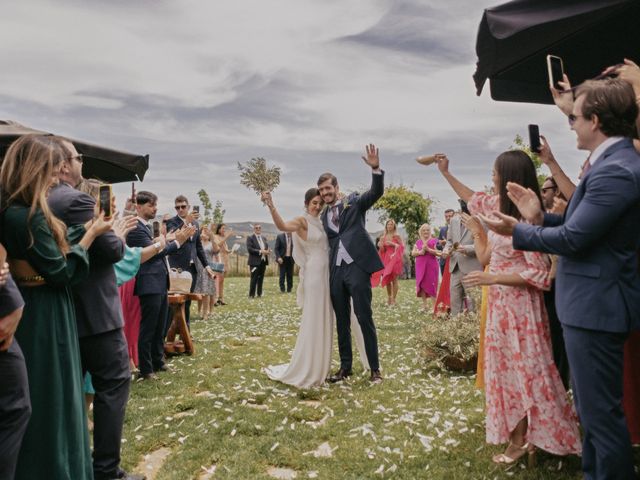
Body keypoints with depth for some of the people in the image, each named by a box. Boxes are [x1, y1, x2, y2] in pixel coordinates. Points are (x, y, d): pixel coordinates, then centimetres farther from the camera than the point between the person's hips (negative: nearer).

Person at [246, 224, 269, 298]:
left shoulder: (264, 238, 18)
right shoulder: (250, 238, -3)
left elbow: (267, 247, 22)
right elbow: (249, 249, -14)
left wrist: (266, 251, -2)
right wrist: (260, 251, -18)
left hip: (263, 261, 6)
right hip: (255, 261, -6)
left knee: (261, 278, 10)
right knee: (254, 279, -5)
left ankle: (259, 293, 18)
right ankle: (251, 295, 1)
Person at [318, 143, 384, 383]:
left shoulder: (354, 202, 4)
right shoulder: (324, 216, 16)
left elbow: (376, 192, -12)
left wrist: (375, 168, -27)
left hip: (357, 267, -5)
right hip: (335, 271, 5)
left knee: (364, 318, -2)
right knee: (341, 321, 11)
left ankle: (375, 368, 9)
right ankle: (345, 366, 22)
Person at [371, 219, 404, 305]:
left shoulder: (396, 236, 0)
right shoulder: (383, 237, 11)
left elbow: (402, 246, -5)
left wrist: (392, 244, -14)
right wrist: (380, 246, -4)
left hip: (394, 259, -4)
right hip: (386, 259, 4)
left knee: (394, 279, -6)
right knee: (387, 279, 6)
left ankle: (393, 299, -3)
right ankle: (389, 298, 16)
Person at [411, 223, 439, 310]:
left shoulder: (434, 241, 2)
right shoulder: (418, 242, 15)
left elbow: (438, 253, -6)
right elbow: (413, 253, 8)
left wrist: (428, 249, -17)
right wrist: (420, 252, -10)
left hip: (431, 265, -4)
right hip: (420, 265, 4)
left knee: (431, 284, -7)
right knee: (421, 284, 3)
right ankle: (424, 304, 11)